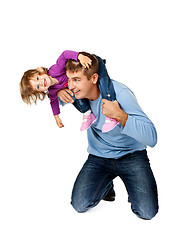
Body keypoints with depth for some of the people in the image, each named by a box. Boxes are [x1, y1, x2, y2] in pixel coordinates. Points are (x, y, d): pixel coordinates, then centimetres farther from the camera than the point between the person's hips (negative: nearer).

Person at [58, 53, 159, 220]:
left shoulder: (119, 93, -24)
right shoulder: (78, 92, -9)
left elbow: (151, 138, -28)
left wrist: (120, 115, -41)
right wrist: (59, 92, -13)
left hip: (132, 155, -3)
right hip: (99, 157, 4)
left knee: (147, 212, -19)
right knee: (80, 205, -14)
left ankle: (133, 185, 15)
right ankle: (106, 185, 17)